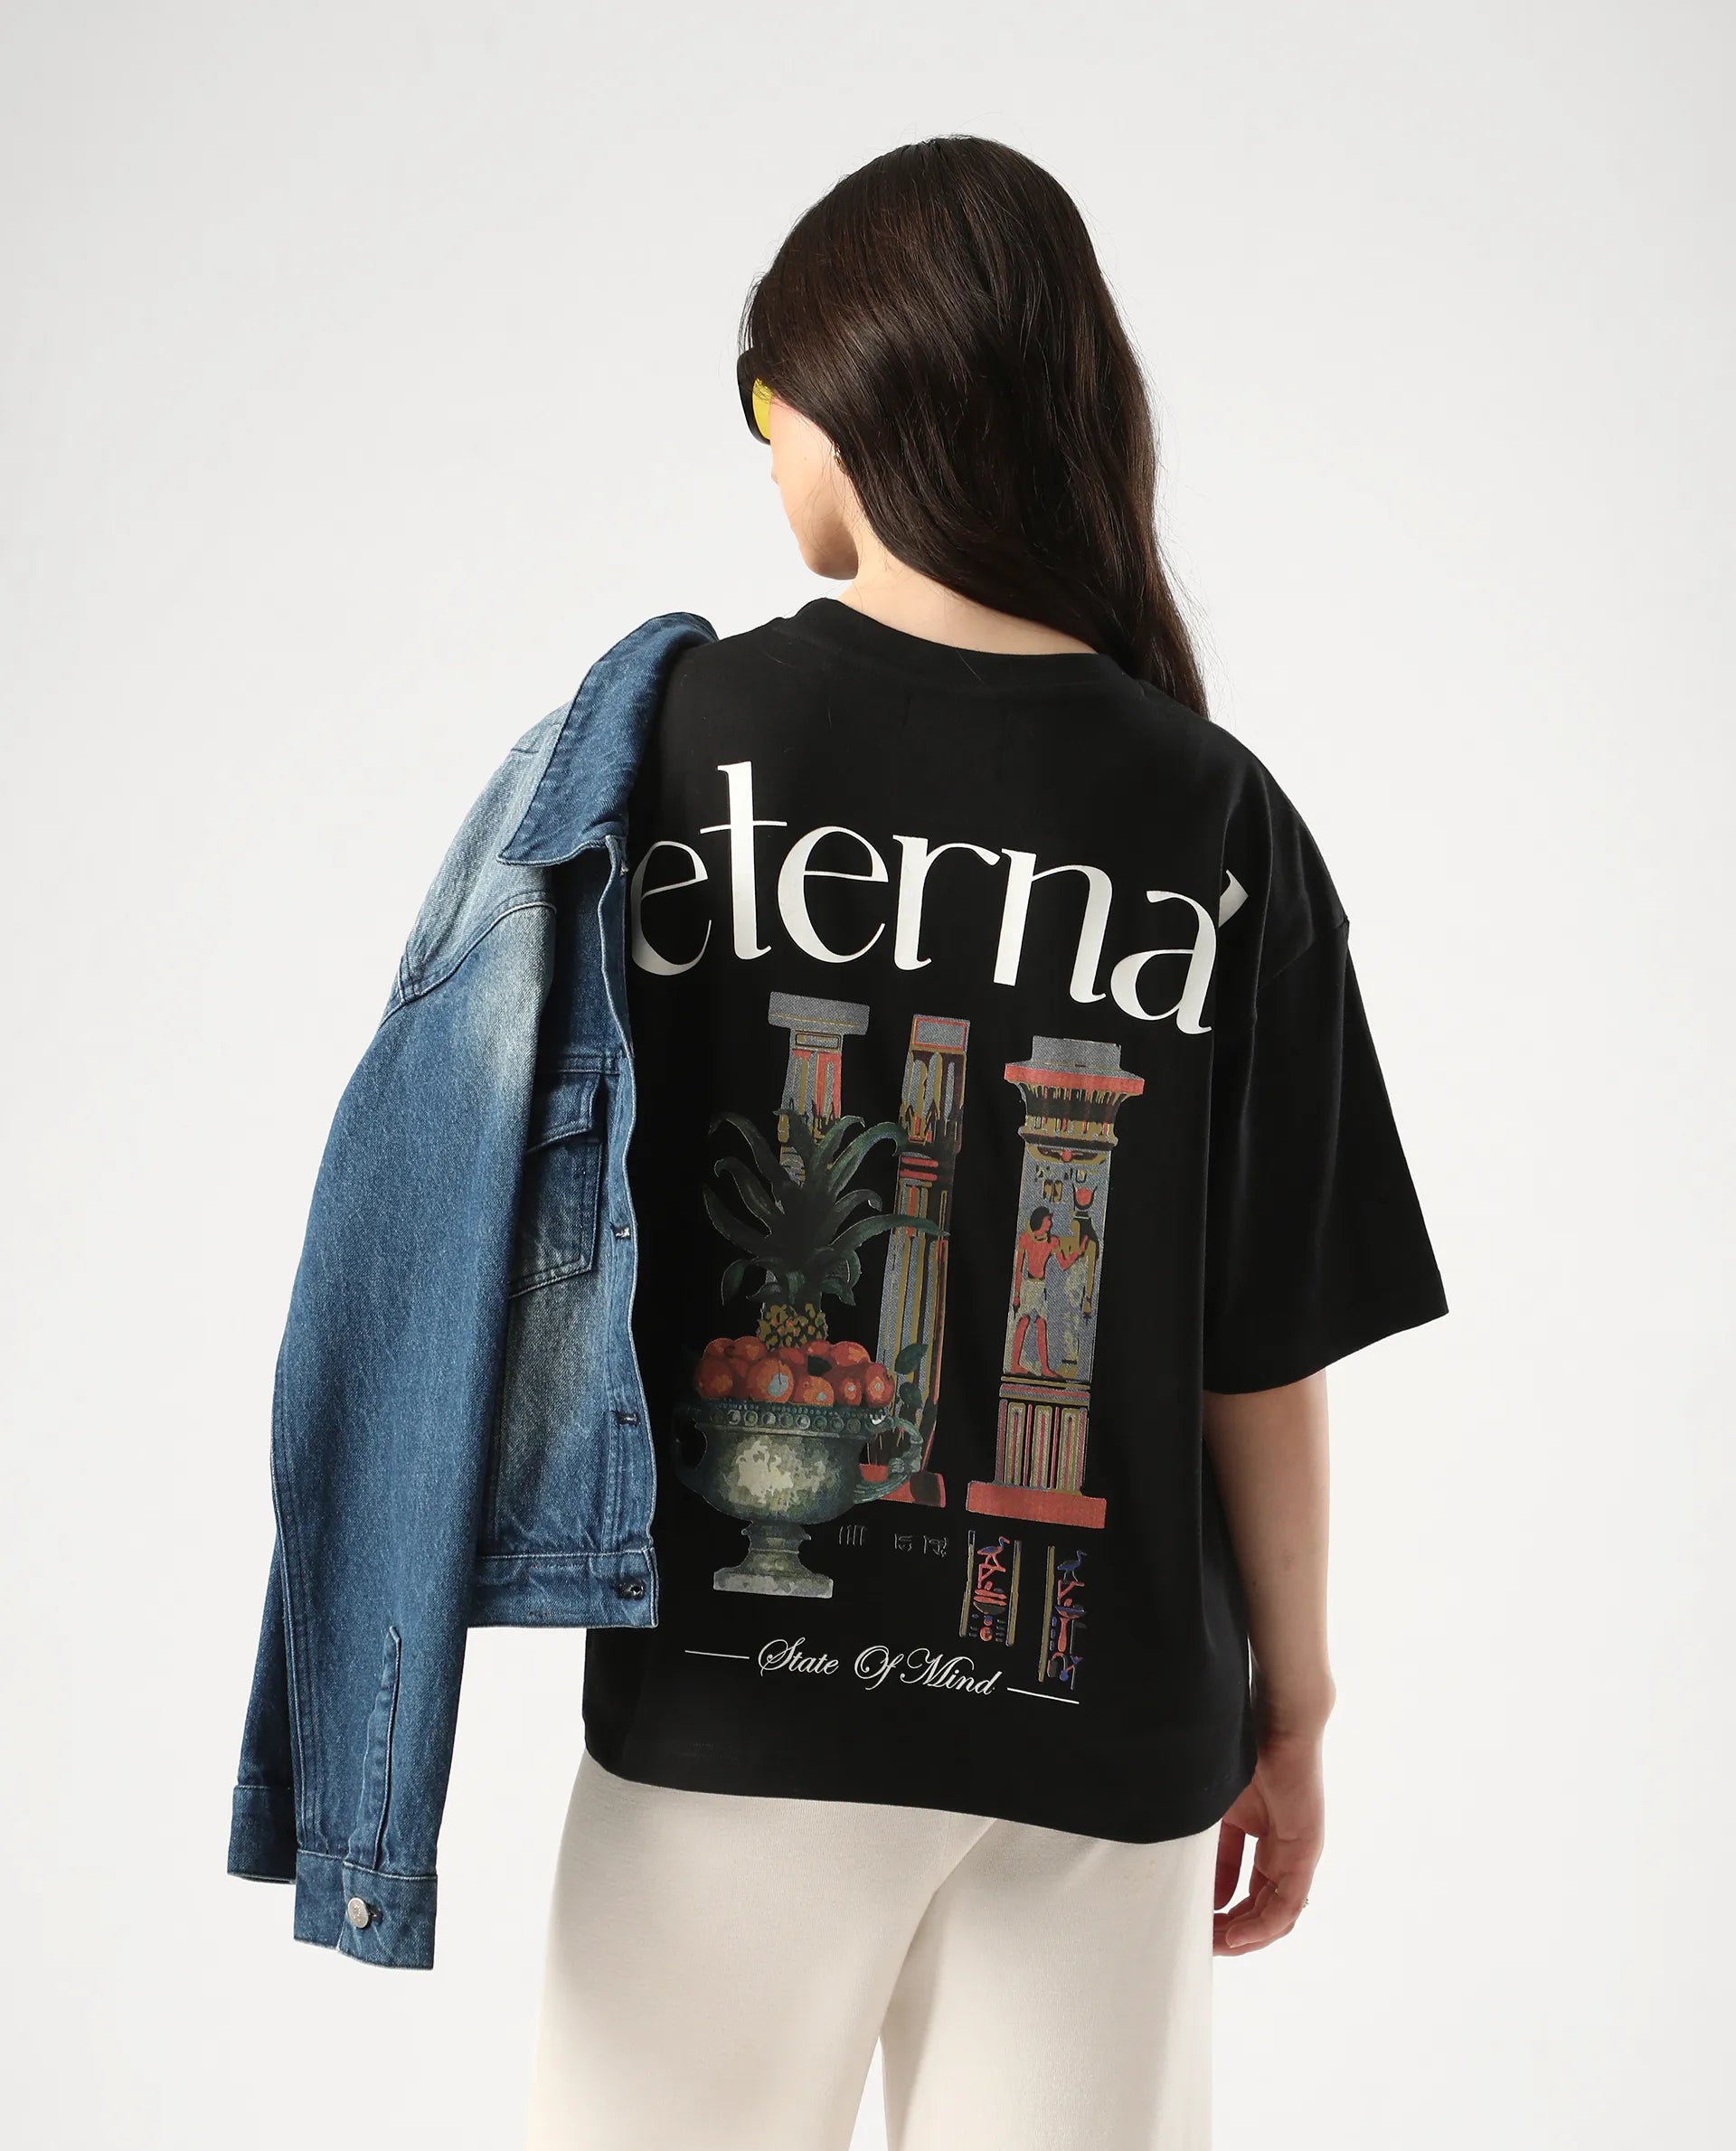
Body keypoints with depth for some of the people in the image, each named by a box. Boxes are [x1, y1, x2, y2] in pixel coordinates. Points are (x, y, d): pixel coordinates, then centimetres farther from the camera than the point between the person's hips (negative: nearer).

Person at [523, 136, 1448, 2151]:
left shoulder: (676, 734, -6)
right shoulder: (1222, 819, -3)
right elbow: (1267, 1344, -2)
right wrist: (1291, 1702, 9)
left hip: (736, 1678, -1)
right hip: (1107, 1715, 1)